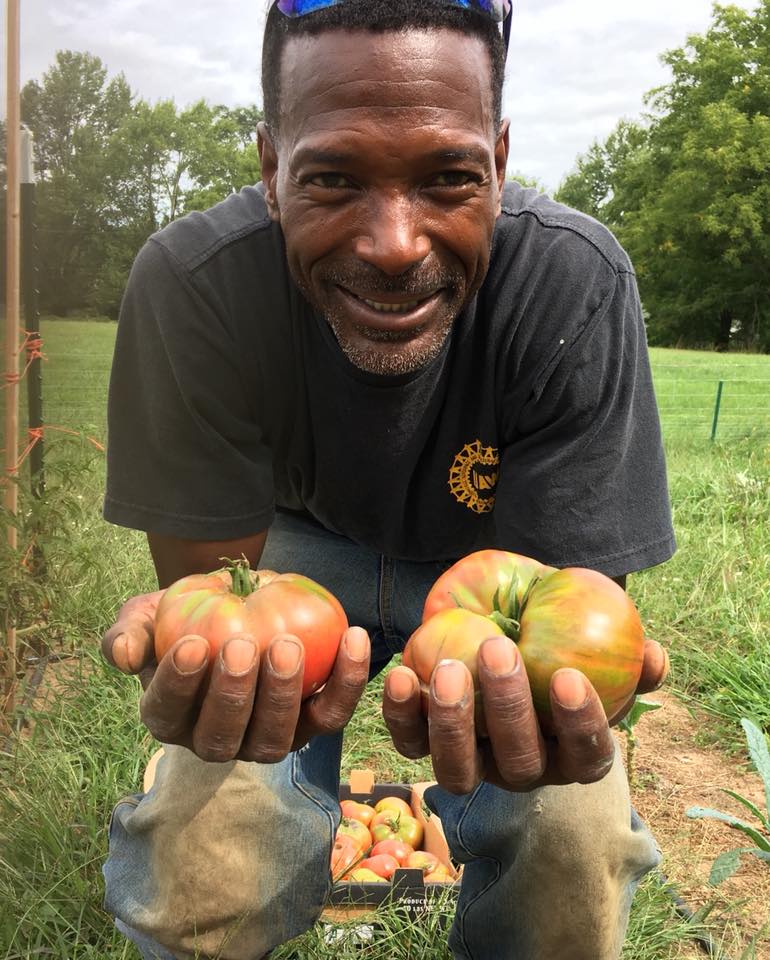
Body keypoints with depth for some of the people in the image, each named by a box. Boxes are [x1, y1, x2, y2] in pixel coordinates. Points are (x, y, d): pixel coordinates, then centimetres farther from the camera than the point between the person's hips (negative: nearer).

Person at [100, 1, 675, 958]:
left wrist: (556, 665, -50)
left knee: (577, 841, -19)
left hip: (492, 559, 1)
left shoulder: (577, 283, -29)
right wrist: (198, 647, -47)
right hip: (302, 545, 0)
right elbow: (211, 569, -23)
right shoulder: (190, 282, -28)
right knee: (192, 859, -17)